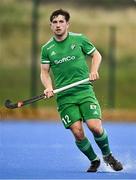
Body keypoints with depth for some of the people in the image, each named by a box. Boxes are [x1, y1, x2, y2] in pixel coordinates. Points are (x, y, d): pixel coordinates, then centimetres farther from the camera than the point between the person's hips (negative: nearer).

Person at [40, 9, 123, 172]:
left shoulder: (79, 39, 3)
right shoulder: (47, 49, 6)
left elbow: (96, 55, 13)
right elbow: (44, 72, 10)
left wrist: (93, 71, -5)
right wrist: (48, 87, -9)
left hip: (85, 91, -1)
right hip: (64, 96, 1)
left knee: (95, 126, -17)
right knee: (77, 132, -11)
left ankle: (107, 156, 11)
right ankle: (94, 161, 14)